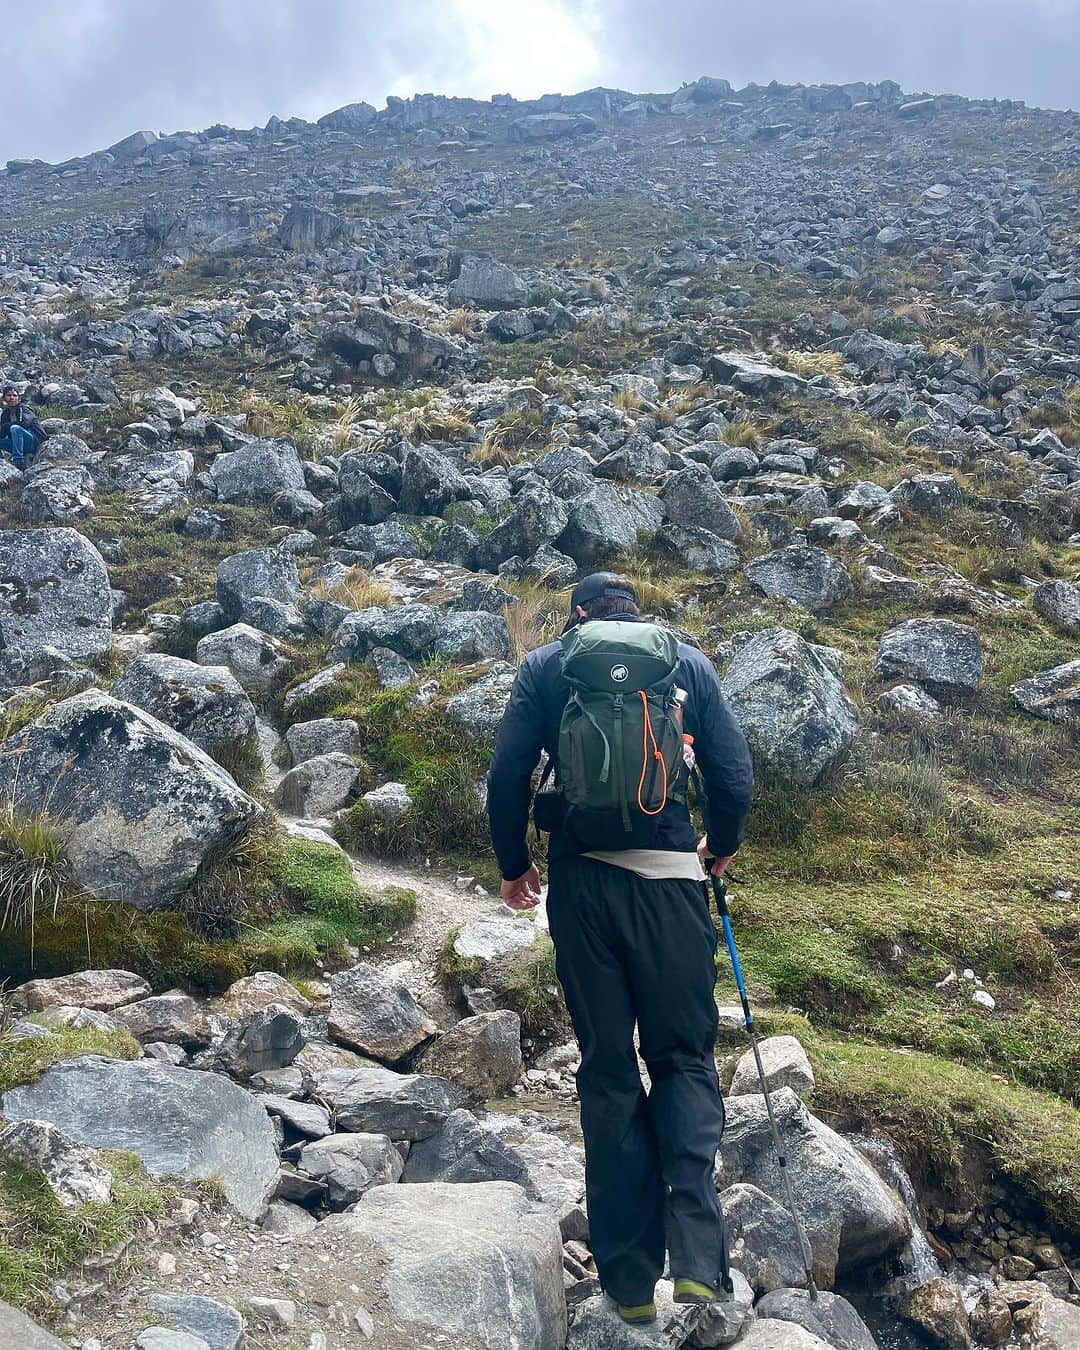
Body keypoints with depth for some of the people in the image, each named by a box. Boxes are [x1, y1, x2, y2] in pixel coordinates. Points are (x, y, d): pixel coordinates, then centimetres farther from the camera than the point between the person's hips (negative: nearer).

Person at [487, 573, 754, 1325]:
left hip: (580, 882, 1)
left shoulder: (545, 666, 7)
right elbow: (734, 774, 3)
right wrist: (722, 847, 20)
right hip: (670, 878, 0)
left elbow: (508, 775, -1)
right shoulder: (688, 661, 8)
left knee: (608, 1071, 11)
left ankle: (631, 1277, 15)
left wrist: (514, 864, 14)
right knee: (685, 1059, 11)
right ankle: (696, 1257, -5)